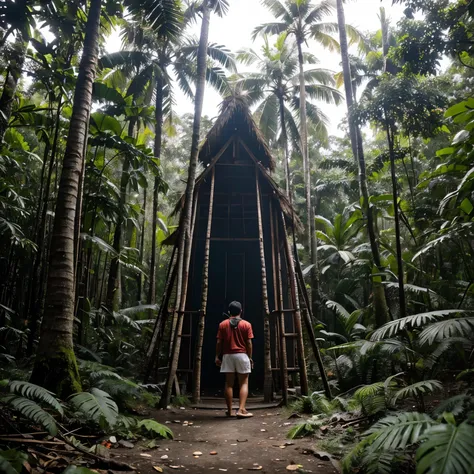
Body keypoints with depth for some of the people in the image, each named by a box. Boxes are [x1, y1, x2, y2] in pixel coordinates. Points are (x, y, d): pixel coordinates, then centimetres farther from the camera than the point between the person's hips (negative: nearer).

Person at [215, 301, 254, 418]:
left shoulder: (223, 324, 3)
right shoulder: (246, 324, -1)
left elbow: (219, 342, 1)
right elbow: (249, 343, -3)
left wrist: (217, 356, 8)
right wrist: (250, 357, 5)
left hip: (228, 355, 2)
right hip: (242, 355, -2)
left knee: (229, 383, 7)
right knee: (244, 383, 2)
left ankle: (230, 411, 10)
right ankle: (241, 410, -9)